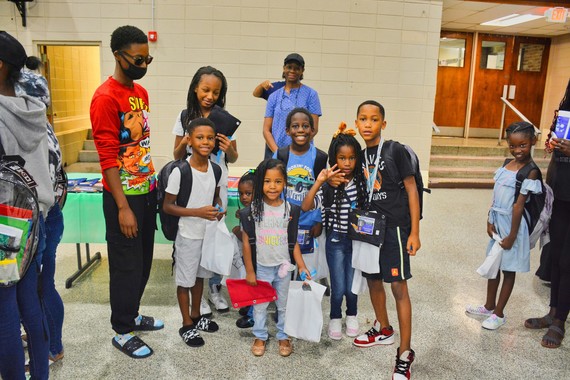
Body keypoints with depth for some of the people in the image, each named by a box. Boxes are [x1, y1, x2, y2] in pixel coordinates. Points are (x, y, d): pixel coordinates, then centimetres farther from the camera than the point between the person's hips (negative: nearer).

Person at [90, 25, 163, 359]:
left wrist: (153, 184, 11)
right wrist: (122, 207, -20)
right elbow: (107, 157, -19)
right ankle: (122, 332, 22)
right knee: (126, 265, 4)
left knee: (144, 260, 17)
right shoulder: (105, 98, -16)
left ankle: (132, 315, 35)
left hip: (147, 190, 8)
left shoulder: (141, 92, 9)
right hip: (124, 196, -8)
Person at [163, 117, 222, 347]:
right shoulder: (180, 171, -21)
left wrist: (218, 208, -10)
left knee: (200, 275, 22)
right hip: (188, 235, -5)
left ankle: (196, 316, 42)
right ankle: (187, 325, 29)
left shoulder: (215, 168, -4)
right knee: (185, 279, 11)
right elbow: (168, 206, -16)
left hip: (208, 233, 6)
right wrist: (198, 212, -26)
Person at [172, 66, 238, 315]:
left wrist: (228, 149, -17)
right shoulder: (185, 117, 1)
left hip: (217, 185, 1)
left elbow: (233, 158, 6)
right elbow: (177, 156, 7)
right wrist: (185, 143, -14)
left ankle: (215, 288, 26)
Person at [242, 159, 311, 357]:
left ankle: (284, 336, 36)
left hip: (284, 266, 2)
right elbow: (246, 241, -7)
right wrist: (249, 271, -6)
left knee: (284, 304, 16)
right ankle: (260, 336, 35)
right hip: (261, 266, -1)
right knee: (260, 304, 15)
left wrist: (301, 266, -4)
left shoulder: (289, 209, -5)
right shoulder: (253, 209, -12)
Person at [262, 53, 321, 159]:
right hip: (274, 151, 2)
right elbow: (266, 130, 7)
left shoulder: (310, 94, 3)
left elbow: (314, 129, -2)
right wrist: (277, 151, -8)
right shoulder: (274, 96, 10)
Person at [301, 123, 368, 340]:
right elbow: (305, 207, -24)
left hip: (357, 239, 2)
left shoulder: (362, 182, -5)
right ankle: (335, 318, 33)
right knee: (338, 287, 6)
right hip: (336, 241, -2)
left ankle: (352, 315, 41)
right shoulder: (328, 185, -13)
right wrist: (319, 181, -30)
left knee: (352, 286, 14)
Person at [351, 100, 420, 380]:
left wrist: (414, 232, -11)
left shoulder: (395, 150, -9)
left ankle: (405, 353, 7)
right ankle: (383, 330, 40)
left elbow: (411, 190, -8)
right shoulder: (359, 155, 7)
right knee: (373, 281, 17)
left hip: (394, 227, -6)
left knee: (398, 287, -4)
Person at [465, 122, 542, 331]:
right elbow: (496, 196, 5)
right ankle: (489, 306, 35)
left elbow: (519, 205, -18)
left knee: (508, 269, 7)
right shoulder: (507, 164, 6)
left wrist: (512, 236, -17)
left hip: (512, 224, -7)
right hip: (497, 222, 7)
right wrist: (490, 221, -1)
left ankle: (499, 314, 21)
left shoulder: (531, 172, -16)